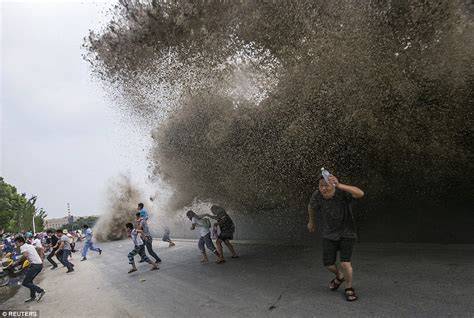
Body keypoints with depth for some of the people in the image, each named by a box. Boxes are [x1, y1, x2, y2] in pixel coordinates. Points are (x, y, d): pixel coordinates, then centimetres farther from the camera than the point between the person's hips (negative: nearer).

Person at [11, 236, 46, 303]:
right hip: (40, 264, 9)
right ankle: (33, 297, 24)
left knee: (25, 283, -2)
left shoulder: (22, 247, -4)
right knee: (29, 280, 22)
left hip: (35, 265, -9)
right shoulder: (30, 245, 22)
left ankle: (40, 291, -8)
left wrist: (16, 263, -11)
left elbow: (25, 255, -22)